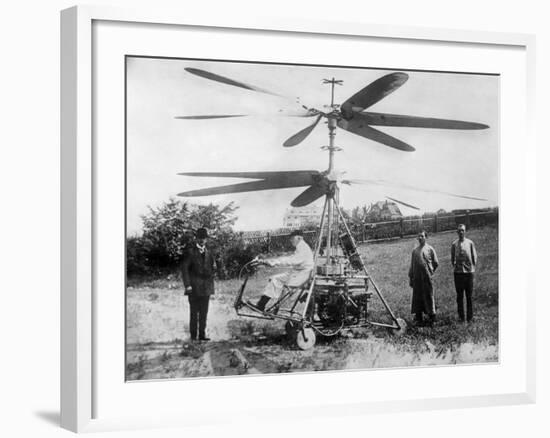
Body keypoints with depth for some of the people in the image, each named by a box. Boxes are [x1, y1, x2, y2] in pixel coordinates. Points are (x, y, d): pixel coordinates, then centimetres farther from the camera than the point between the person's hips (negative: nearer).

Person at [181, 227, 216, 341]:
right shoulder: (190, 251, -2)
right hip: (194, 287, -4)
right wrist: (187, 285, -12)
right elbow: (184, 268, -6)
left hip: (206, 287, 4)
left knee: (204, 313, 4)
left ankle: (202, 335, 9)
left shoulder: (208, 252, 13)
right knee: (194, 313, -4)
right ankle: (193, 336, 2)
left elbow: (213, 267, 21)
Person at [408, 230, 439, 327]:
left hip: (427, 278, -4)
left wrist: (430, 272, 6)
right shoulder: (415, 250, 11)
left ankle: (431, 317, 8)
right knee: (417, 298, 6)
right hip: (417, 278, 4)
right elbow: (412, 265, 14)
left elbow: (436, 263, 7)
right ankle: (419, 318, 15)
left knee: (428, 297, -1)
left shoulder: (430, 249, 1)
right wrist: (410, 277, 11)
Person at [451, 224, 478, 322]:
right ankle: (461, 317, 9)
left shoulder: (470, 243, 2)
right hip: (458, 272, 0)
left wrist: (472, 267, 3)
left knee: (469, 296, 3)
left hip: (469, 271, 0)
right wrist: (454, 266, 4)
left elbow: (474, 256, 8)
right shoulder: (454, 244, 3)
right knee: (459, 296, 3)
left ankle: (470, 317, 10)